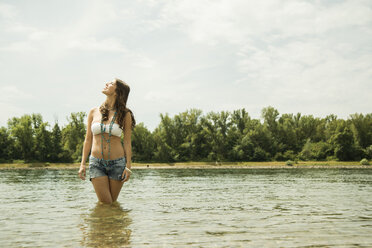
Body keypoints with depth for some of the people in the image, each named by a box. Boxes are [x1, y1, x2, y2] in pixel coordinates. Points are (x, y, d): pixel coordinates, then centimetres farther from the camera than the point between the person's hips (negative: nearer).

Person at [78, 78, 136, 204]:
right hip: (96, 163, 1)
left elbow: (127, 142, 0)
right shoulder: (94, 112, 5)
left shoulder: (125, 114, 0)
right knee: (105, 204, -1)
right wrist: (82, 164, 5)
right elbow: (88, 139, 9)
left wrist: (128, 166, -6)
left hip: (117, 163, -1)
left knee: (113, 203, 7)